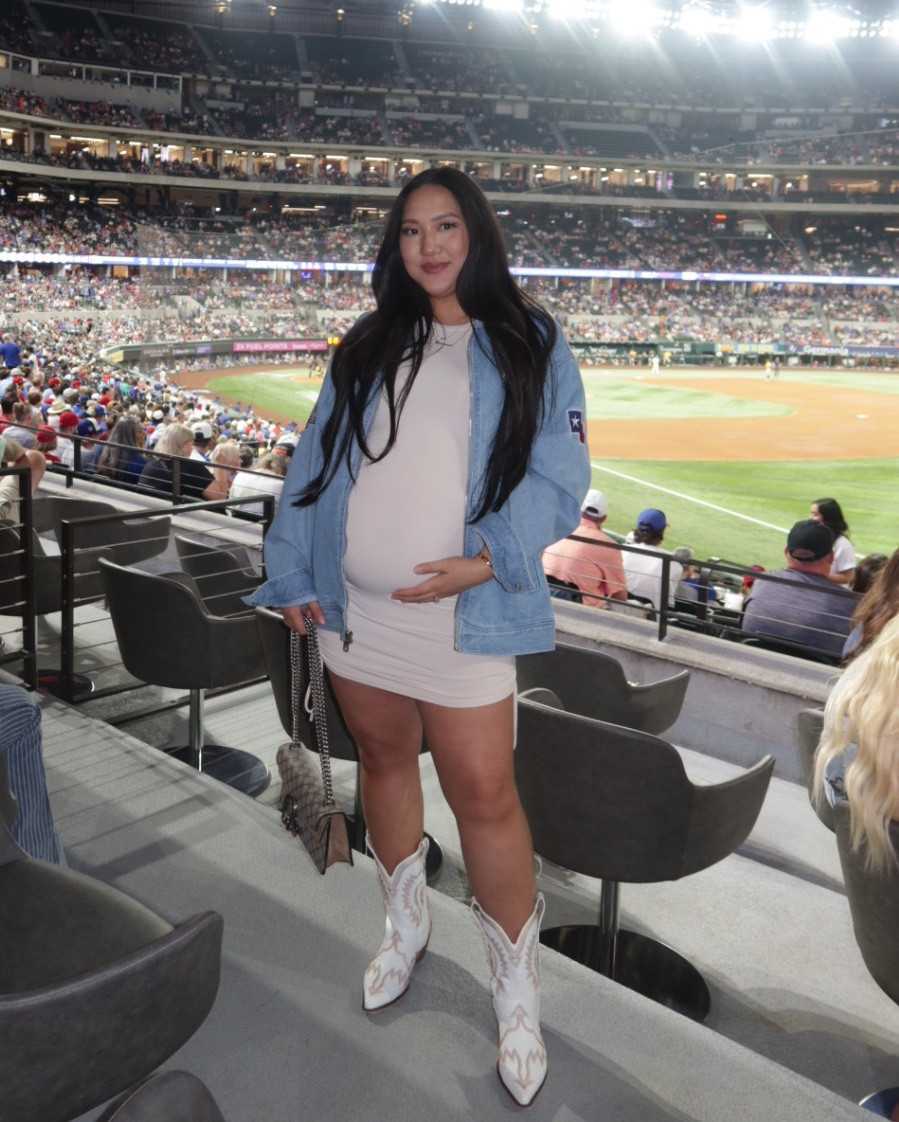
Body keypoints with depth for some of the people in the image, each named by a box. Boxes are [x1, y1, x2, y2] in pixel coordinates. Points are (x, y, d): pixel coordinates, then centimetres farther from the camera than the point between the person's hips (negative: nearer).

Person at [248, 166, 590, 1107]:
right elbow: (316, 462, 9)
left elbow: (555, 473, -7)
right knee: (384, 760, 17)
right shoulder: (367, 349, 11)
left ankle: (517, 990, 17)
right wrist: (294, 574, 2)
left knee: (483, 792, -3)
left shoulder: (528, 346, 0)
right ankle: (405, 924, 41)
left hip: (462, 615, -4)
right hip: (353, 607, 5)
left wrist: (489, 559, -20)